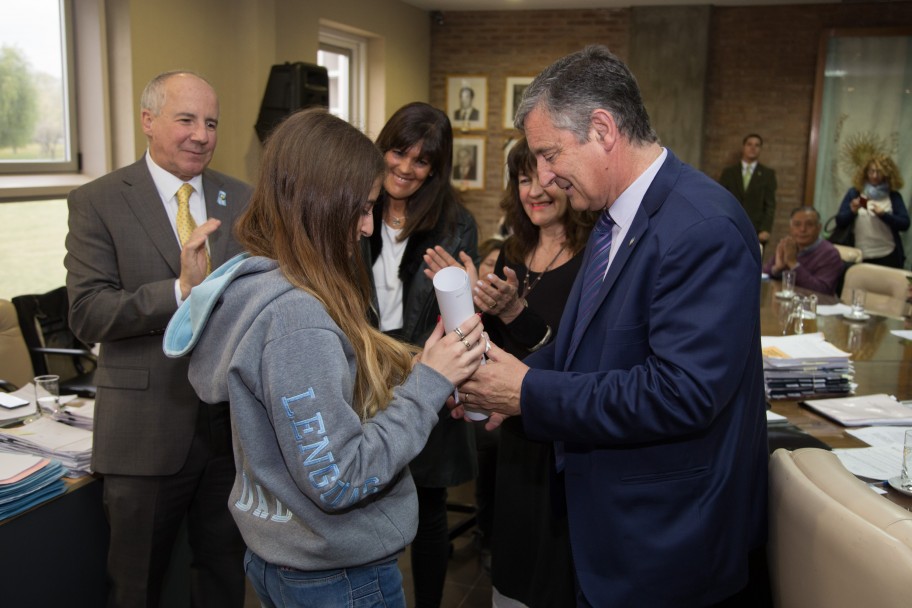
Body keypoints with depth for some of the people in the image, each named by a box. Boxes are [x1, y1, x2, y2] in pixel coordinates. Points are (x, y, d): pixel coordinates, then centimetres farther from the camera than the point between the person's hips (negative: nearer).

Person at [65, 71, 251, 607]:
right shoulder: (98, 201, -7)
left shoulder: (241, 200, 5)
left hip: (234, 419, 4)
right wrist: (180, 290, -29)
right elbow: (87, 315, -16)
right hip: (146, 426, -3)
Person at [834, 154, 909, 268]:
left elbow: (905, 224, -2)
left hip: (888, 255, 0)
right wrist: (852, 211, -17)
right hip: (860, 256, 0)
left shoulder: (894, 196, 4)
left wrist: (883, 214, -17)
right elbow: (839, 221, 3)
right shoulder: (854, 192, 4)